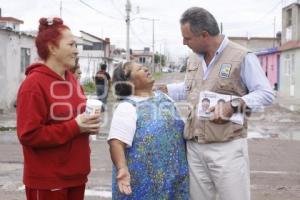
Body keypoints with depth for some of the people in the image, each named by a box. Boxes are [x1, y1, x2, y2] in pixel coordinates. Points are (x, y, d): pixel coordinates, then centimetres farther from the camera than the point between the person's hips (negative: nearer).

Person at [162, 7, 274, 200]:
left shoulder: (242, 57, -8)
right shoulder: (194, 58, 14)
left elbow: (266, 93, -10)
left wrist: (234, 105, -23)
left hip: (228, 147, -6)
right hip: (194, 147, 6)